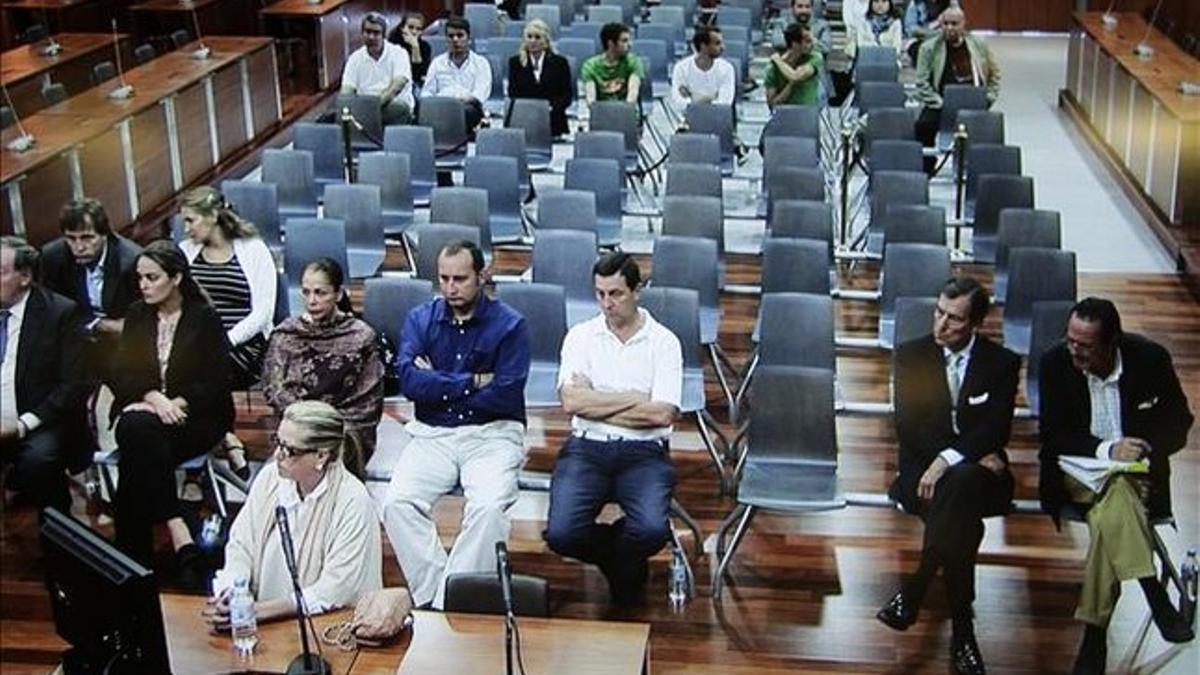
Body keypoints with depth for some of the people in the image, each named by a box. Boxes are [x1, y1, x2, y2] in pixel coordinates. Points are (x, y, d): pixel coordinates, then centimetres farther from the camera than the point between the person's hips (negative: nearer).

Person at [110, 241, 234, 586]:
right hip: (142, 409, 3)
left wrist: (175, 404, -19)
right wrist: (152, 397, -14)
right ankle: (179, 533, -40)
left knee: (137, 430, -33)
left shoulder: (205, 319, 1)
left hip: (194, 416, -3)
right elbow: (121, 377, 7)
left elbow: (216, 383, -4)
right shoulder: (136, 316, 14)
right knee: (134, 429, -34)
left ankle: (136, 554, -31)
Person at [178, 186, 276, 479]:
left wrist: (224, 342, -16)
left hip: (243, 345, -4)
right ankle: (228, 440, -21)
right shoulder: (186, 251, 17)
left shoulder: (253, 250, 3)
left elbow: (262, 312, -5)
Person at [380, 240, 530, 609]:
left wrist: (439, 387, -4)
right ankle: (430, 595, -13)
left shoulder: (510, 325, -2)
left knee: (489, 507, -30)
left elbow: (505, 397, -12)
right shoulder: (420, 319, 8)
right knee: (396, 502, -23)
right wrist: (472, 382, -10)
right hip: (432, 434, 3)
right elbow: (409, 381, -8)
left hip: (492, 434, -3)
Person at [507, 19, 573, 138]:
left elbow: (567, 95, 6)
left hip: (553, 123, 0)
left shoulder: (560, 63, 11)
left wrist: (551, 107, -12)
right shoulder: (515, 62, 14)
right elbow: (512, 93, 8)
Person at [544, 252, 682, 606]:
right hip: (587, 448, 1)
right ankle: (622, 560, 13)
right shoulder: (581, 336, 8)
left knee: (652, 530, -29)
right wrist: (635, 399, -6)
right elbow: (571, 401, -6)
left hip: (644, 453, -1)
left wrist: (596, 403, -5)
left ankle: (622, 564, 11)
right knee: (561, 534, -22)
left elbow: (663, 414, -9)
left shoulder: (664, 342, 4)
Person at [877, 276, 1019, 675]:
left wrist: (950, 459, -24)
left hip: (979, 473, 0)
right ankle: (962, 634, -27)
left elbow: (996, 430, -6)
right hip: (924, 468, 0)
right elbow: (908, 426, -2)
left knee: (959, 484, -39)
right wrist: (976, 454, -13)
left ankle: (913, 593, -31)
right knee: (964, 522, -34)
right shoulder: (911, 356, 8)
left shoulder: (1002, 363, 7)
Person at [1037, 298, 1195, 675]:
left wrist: (1144, 448, -18)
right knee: (1117, 493, -35)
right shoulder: (1055, 363, -7)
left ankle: (1094, 633, -29)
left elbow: (1178, 422, 3)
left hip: (1136, 471, 0)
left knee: (1110, 516, -32)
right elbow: (1052, 436, -7)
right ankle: (1157, 600, -33)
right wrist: (1106, 450, -22)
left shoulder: (1150, 359, -8)